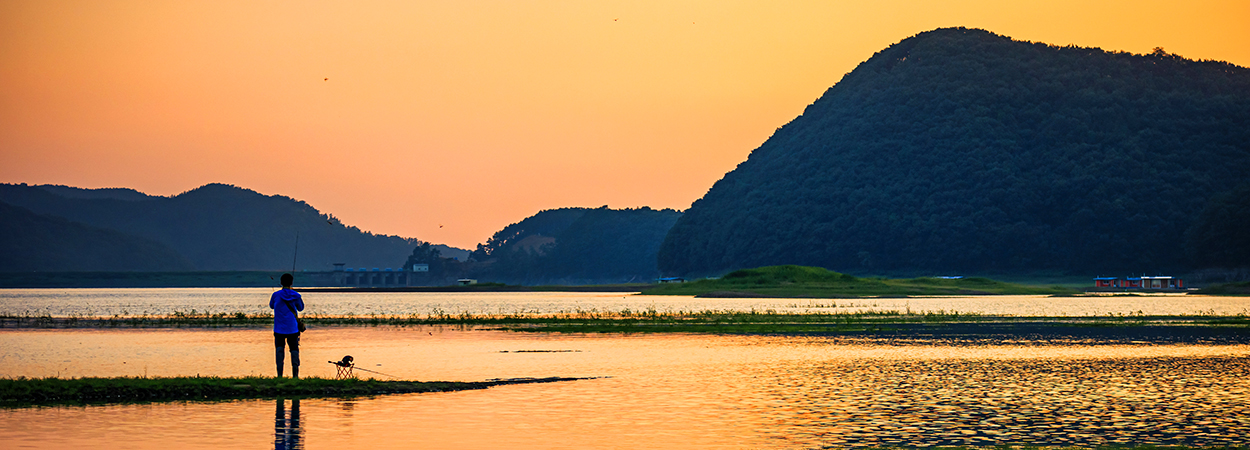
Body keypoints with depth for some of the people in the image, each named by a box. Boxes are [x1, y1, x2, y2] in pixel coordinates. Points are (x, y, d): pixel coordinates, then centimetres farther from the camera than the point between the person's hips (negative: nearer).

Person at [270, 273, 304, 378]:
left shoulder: (276, 295, -4)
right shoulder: (296, 296, -2)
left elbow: (271, 305, 15)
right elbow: (300, 308, 14)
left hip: (279, 329, 0)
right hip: (292, 328, 0)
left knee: (279, 349, 4)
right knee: (294, 349, 6)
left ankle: (279, 375, -7)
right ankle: (295, 374, -1)